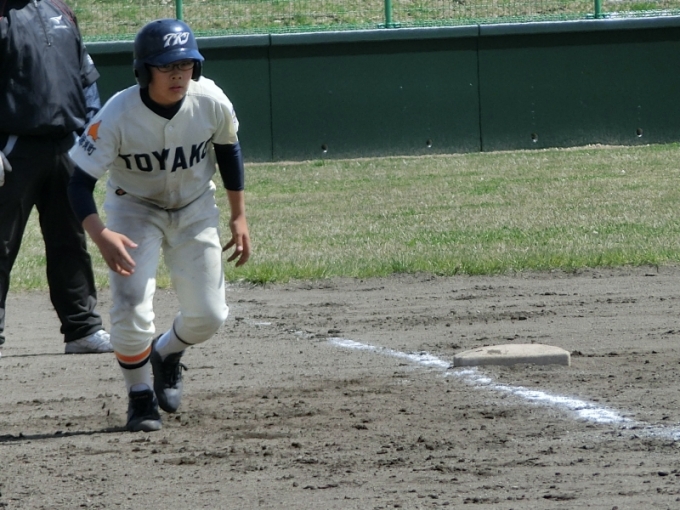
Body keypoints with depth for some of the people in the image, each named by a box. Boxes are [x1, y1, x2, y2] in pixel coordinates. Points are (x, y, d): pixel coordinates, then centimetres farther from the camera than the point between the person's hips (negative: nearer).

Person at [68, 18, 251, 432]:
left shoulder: (212, 103, -22)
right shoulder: (118, 116, -30)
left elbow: (227, 149, 1)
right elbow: (80, 182, -28)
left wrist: (239, 216, 3)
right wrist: (100, 235, -45)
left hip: (196, 209, 3)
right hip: (135, 208, -3)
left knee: (209, 316, 0)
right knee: (131, 310, -19)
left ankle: (167, 355, 35)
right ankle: (141, 397, 6)